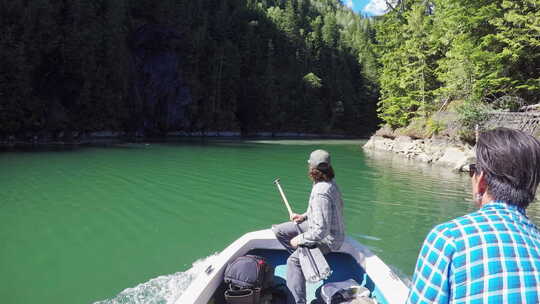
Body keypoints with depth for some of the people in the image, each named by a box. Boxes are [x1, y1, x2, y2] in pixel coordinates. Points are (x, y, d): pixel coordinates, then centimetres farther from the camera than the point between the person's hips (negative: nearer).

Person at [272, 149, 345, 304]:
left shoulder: (321, 192, -32)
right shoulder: (329, 182, -1)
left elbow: (321, 230, -32)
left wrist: (299, 240, -19)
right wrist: (304, 216, 5)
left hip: (327, 239, -10)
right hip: (316, 226, 10)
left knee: (293, 262, -22)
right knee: (279, 230, 9)